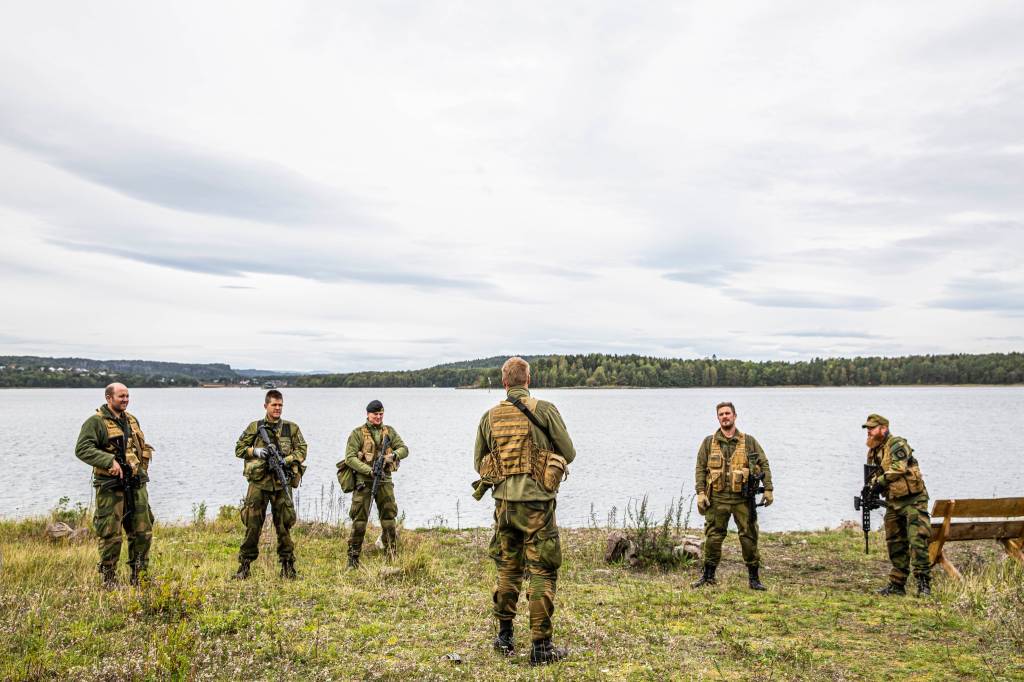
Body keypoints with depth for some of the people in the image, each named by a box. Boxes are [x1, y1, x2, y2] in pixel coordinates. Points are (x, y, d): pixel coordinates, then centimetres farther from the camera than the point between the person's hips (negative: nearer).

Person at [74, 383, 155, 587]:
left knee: (143, 531, 8)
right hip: (111, 486, -6)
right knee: (111, 534, -2)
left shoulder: (132, 420, 15)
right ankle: (108, 579, 13)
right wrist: (109, 461, -26)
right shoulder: (96, 422, -7)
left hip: (136, 485, 6)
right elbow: (82, 449, -18)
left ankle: (139, 576, 21)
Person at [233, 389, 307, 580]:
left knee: (284, 525, 4)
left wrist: (285, 460, -11)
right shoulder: (255, 427, 6)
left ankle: (287, 565, 14)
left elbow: (302, 450, 4)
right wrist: (256, 451, -10)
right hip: (259, 481, 0)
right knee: (253, 524, 0)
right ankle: (244, 565, 11)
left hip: (282, 482, 1)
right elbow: (239, 449, 8)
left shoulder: (292, 428, 7)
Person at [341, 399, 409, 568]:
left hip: (384, 480, 3)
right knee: (359, 521, -2)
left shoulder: (390, 431, 10)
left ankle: (392, 557, 15)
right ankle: (353, 559, 7)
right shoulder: (357, 433, -2)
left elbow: (404, 449, 5)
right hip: (363, 481, -3)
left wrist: (393, 455, -17)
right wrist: (369, 470, -19)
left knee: (389, 520, 5)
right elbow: (350, 458, -9)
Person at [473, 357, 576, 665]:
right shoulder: (544, 410, -8)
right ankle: (541, 645, 6)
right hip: (537, 502, -4)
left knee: (507, 568, 18)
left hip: (503, 502, 4)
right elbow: (569, 454, -2)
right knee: (542, 573, 3)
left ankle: (504, 637, 27)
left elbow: (479, 463, 11)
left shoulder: (490, 416, 4)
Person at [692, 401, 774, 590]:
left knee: (749, 537, 2)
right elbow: (700, 468, 4)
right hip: (717, 499, 0)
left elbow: (764, 465, 7)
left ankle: (754, 578, 14)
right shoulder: (709, 442, 7)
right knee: (713, 537, 4)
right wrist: (700, 493, -5)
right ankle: (708, 576, 17)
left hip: (742, 499, 0)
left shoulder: (749, 441, 6)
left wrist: (768, 490, -1)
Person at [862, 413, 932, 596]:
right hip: (892, 503, 8)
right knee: (895, 544, 10)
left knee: (917, 542, -12)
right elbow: (874, 475, 19)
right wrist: (870, 491, 1)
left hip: (913, 500, -8)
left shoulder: (897, 444, -15)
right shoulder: (872, 452, 11)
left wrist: (879, 482, -26)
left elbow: (898, 468, -30)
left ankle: (924, 583, -5)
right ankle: (897, 584, 18)